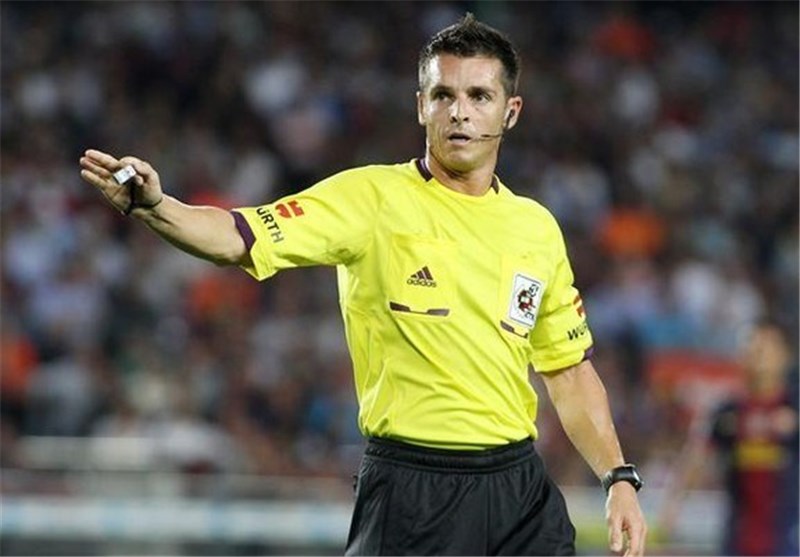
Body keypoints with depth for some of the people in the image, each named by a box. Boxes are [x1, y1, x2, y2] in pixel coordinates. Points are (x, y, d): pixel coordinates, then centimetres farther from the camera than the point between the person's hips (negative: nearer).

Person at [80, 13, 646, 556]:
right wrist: (153, 205, -35)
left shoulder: (537, 227, 10)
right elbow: (239, 238, -17)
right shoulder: (372, 197, -4)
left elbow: (570, 369, 17)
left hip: (522, 493, 4)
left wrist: (619, 478, 9)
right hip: (409, 494, -4)